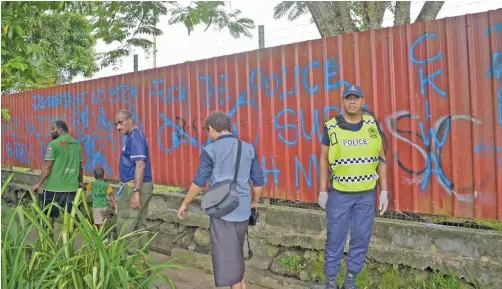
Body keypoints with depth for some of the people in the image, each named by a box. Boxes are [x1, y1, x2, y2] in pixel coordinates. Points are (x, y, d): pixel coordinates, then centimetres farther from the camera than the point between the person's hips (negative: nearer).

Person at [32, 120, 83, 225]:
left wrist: (39, 184, -4)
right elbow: (79, 166, 13)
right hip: (71, 186, 5)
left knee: (49, 215, 9)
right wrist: (80, 182, 25)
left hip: (54, 186, -5)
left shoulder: (54, 144, -9)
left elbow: (47, 167, -11)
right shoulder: (77, 144, 8)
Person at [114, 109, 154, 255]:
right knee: (139, 222, 13)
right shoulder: (133, 136, 16)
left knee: (125, 224, -5)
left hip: (136, 186, -10)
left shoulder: (135, 136, -14)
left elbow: (140, 165, -23)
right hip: (142, 185, 10)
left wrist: (135, 191, -26)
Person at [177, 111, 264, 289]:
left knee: (228, 257, 8)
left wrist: (185, 204, 9)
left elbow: (199, 182, -5)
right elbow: (259, 180, 9)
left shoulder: (210, 151, -8)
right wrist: (255, 201, 25)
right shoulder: (248, 148, 5)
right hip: (243, 211, 5)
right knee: (236, 254, 23)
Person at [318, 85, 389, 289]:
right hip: (339, 193, -2)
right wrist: (323, 191, 0)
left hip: (367, 193, 2)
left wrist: (384, 191, 1)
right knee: (335, 237, 5)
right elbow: (324, 159, 2)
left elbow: (381, 158, 5)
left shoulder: (372, 125, 0)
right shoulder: (331, 127, -5)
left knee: (361, 238, 9)